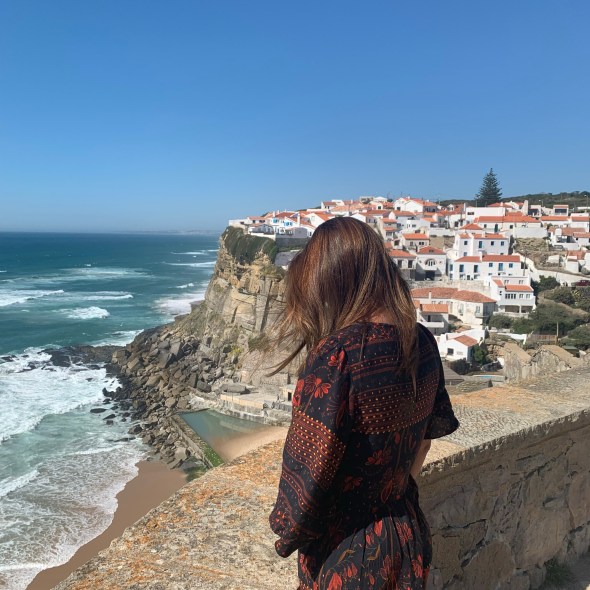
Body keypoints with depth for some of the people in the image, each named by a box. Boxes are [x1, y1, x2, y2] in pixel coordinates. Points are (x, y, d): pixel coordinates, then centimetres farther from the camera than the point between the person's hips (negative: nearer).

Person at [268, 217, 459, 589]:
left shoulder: (337, 354, -29)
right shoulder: (422, 343, -7)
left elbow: (309, 470, -23)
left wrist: (288, 532, -4)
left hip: (346, 553, -6)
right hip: (409, 537, 6)